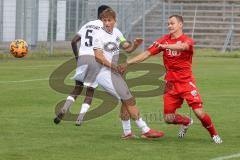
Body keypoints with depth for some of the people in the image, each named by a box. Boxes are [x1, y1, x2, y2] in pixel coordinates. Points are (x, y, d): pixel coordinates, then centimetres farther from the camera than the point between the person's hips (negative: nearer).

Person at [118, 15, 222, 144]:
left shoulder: (187, 41, -8)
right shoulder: (164, 40, 5)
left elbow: (182, 46, -33)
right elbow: (147, 54, 2)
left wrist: (164, 46, -49)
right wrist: (127, 63, -6)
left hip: (186, 82, -4)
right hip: (171, 84, 4)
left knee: (199, 113, -14)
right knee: (168, 118, 0)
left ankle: (214, 134, 10)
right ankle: (186, 122, 32)